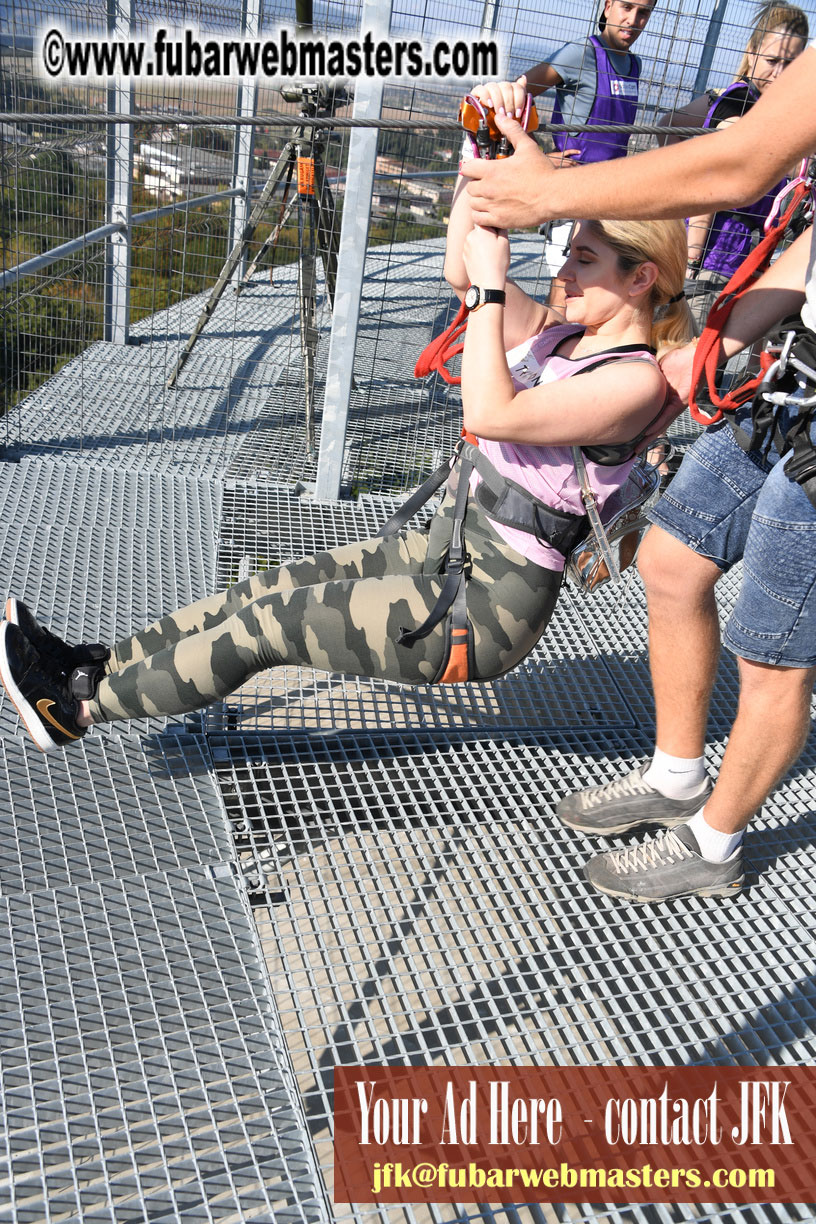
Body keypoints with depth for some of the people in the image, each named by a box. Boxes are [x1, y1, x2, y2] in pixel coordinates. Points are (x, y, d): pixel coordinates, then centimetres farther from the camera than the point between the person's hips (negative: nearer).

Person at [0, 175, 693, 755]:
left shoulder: (636, 381, -19)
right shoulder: (564, 333, 8)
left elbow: (490, 415, -30)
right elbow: (463, 271, 4)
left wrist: (491, 286, -23)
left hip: (489, 609, -8)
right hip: (444, 553, 8)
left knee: (270, 622, -7)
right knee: (273, 588, 4)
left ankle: (83, 707, 7)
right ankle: (98, 667, 15)